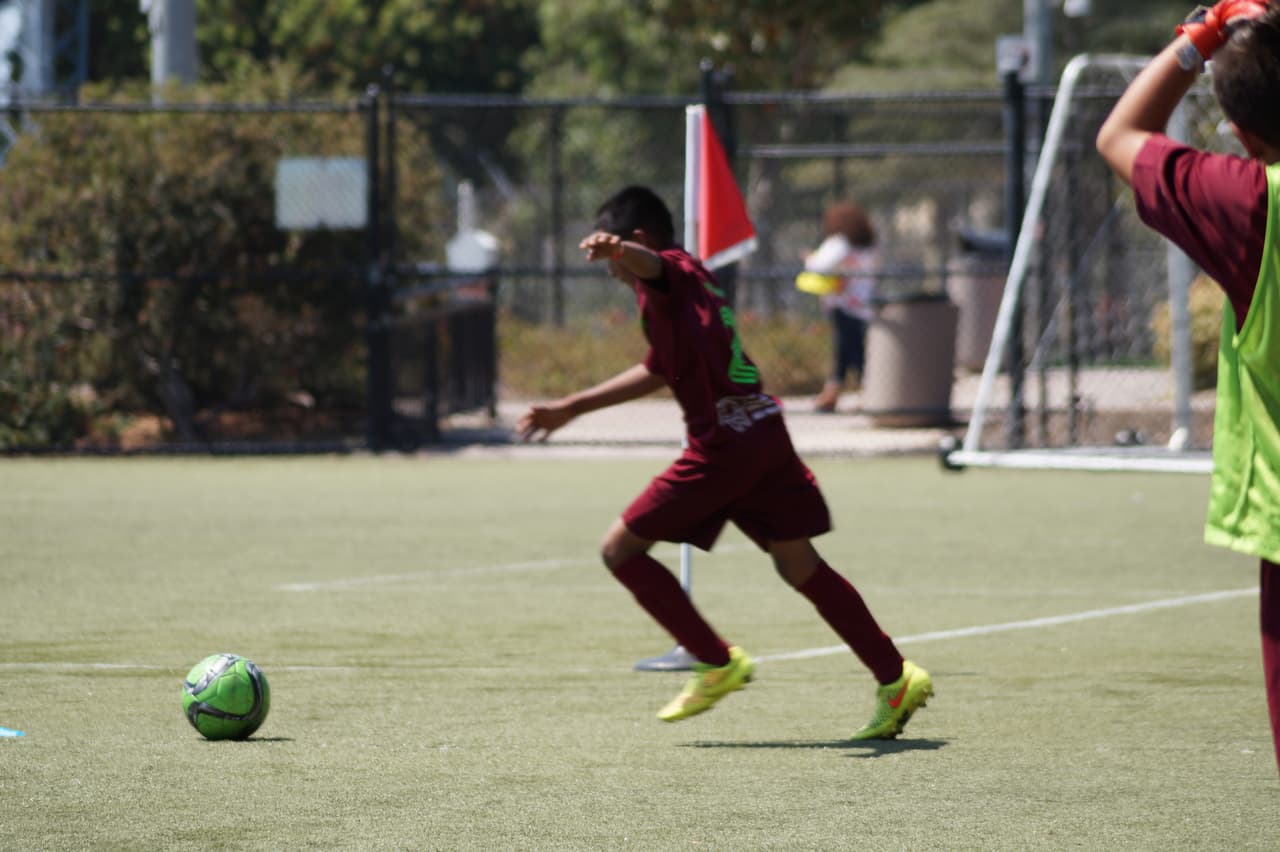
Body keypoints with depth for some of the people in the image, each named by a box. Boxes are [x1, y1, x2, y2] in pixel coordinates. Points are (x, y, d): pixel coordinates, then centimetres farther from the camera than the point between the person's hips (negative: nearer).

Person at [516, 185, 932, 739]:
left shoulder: (674, 272, -4)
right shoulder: (690, 279, 25)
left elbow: (645, 262, -32)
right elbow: (657, 371, 37)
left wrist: (614, 249, -56)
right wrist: (571, 408, 40)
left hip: (722, 442, -10)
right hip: (765, 430, 10)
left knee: (621, 550, 0)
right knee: (800, 566, 14)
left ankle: (717, 662, 2)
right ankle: (897, 679, 11)